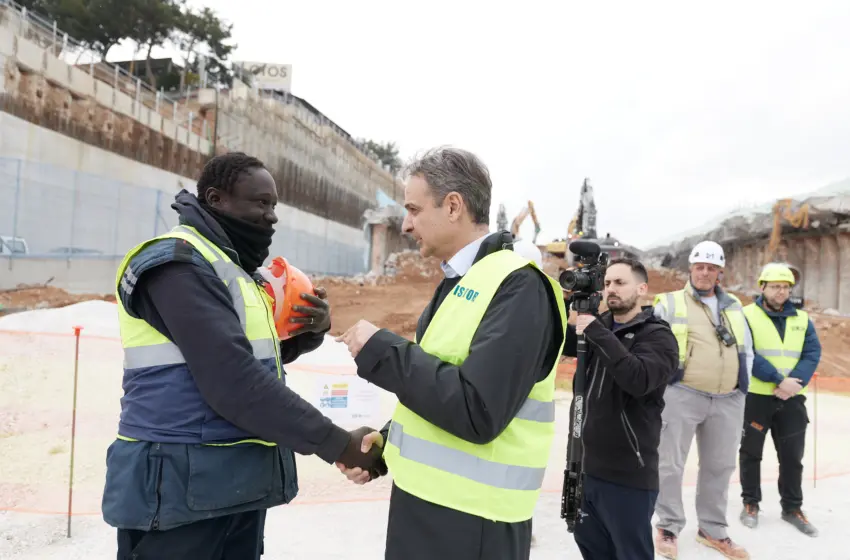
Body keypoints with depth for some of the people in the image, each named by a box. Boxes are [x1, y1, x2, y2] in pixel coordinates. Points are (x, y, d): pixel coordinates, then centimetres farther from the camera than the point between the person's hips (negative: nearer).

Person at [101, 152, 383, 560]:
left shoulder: (234, 266, 13)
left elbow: (264, 353, 18)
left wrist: (312, 329, -4)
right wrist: (335, 444, -22)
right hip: (182, 485, -8)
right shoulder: (179, 263, -16)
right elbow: (234, 379, -26)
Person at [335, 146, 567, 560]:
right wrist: (387, 445, 3)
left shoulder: (517, 286, -19)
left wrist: (380, 351, -20)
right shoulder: (458, 283, 8)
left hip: (470, 523, -8)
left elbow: (476, 414, -27)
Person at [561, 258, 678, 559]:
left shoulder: (658, 335, -11)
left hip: (628, 476, -6)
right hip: (587, 466, 6)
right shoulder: (599, 325, 8)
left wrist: (597, 333, -26)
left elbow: (639, 380, -29)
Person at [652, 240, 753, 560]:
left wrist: (742, 385, 11)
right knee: (671, 463, 0)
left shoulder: (734, 307, 14)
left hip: (728, 401, 5)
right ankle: (668, 528, 16)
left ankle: (712, 530, 30)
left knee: (719, 466, 14)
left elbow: (746, 350, 20)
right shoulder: (669, 304, 0)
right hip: (682, 396, -4)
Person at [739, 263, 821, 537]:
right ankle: (750, 503, 24)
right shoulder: (746, 316, -6)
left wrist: (794, 383, -16)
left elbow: (812, 354, 0)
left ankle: (792, 507, 29)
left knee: (792, 455, 12)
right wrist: (779, 379, -21)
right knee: (751, 452, 9)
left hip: (791, 398, 4)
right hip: (755, 396, -4)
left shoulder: (802, 319, 8)